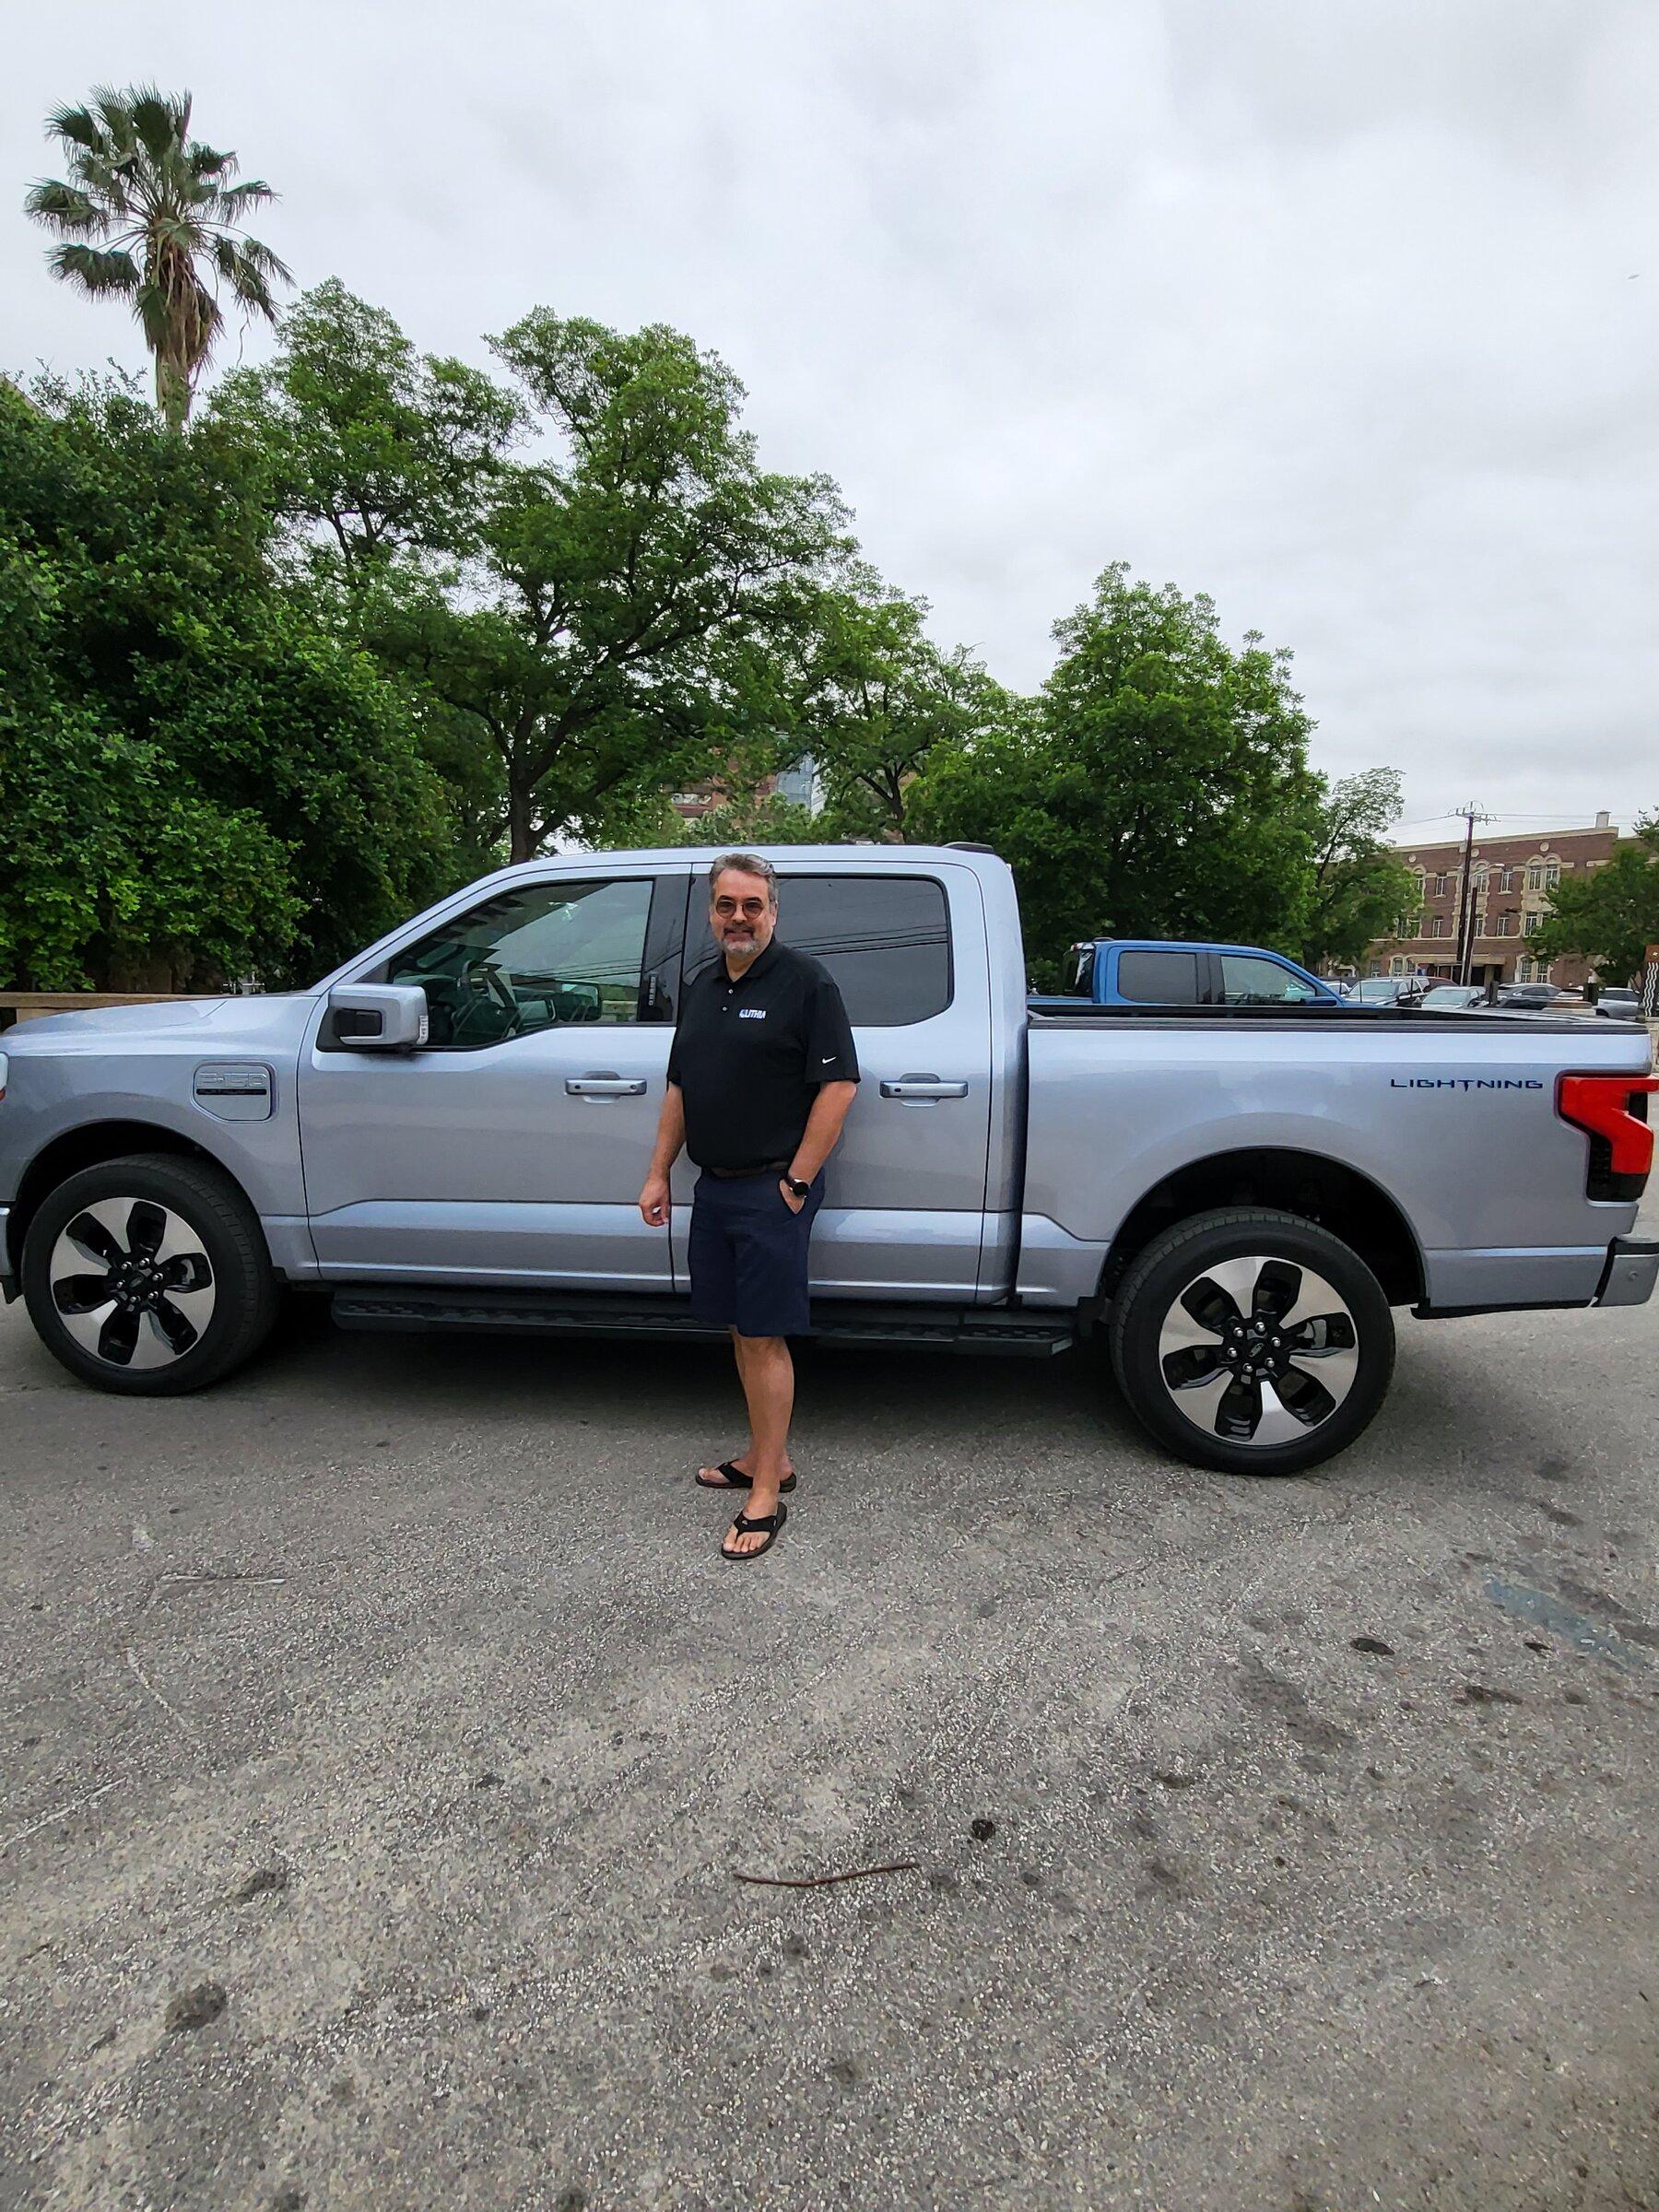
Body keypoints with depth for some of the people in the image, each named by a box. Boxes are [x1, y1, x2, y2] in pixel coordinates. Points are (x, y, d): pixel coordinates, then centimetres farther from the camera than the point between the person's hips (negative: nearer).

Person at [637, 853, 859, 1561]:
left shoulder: (804, 981, -9)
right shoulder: (700, 988, 14)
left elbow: (838, 1085, -15)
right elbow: (679, 1090, 19)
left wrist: (797, 1181, -16)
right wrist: (658, 1174, 14)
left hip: (772, 1191, -7)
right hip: (713, 1187, 8)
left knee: (764, 1338, -3)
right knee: (741, 1332, 14)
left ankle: (766, 1496, 7)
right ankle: (767, 1457, 29)